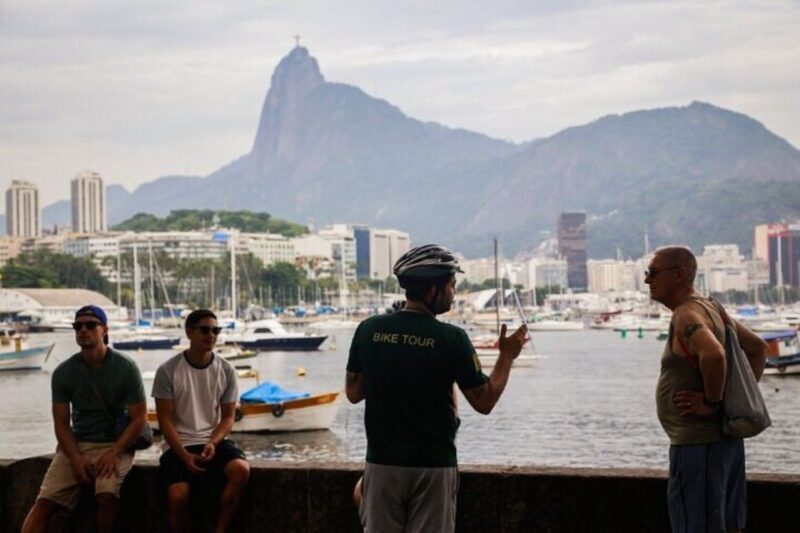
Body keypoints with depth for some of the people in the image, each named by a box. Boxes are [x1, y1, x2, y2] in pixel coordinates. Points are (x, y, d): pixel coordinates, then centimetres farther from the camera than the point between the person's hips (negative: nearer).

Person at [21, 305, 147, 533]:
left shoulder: (126, 367, -5)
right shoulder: (63, 372, 2)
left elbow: (139, 418, -4)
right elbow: (61, 424, 3)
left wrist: (114, 452, -17)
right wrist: (76, 460, -13)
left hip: (115, 444, -3)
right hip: (76, 444, 3)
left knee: (107, 494, -32)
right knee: (44, 501, -16)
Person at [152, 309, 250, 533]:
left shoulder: (226, 370, 2)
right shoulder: (168, 371, -5)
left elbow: (228, 417, 5)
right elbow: (165, 420, -4)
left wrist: (213, 443, -14)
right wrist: (184, 455, -15)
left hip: (215, 441, 2)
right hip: (181, 445, -2)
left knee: (241, 470, -29)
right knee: (178, 497, -26)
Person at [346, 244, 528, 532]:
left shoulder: (368, 330, -2)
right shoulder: (451, 338, -11)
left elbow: (353, 393, 8)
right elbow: (485, 402, -5)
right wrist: (507, 357, 8)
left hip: (382, 464, 3)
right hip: (433, 467, -3)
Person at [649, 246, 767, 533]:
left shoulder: (686, 315, -16)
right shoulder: (711, 308, 13)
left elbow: (713, 355, -36)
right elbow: (758, 348, 22)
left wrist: (712, 402, -22)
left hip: (698, 444, -10)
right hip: (725, 439, 10)